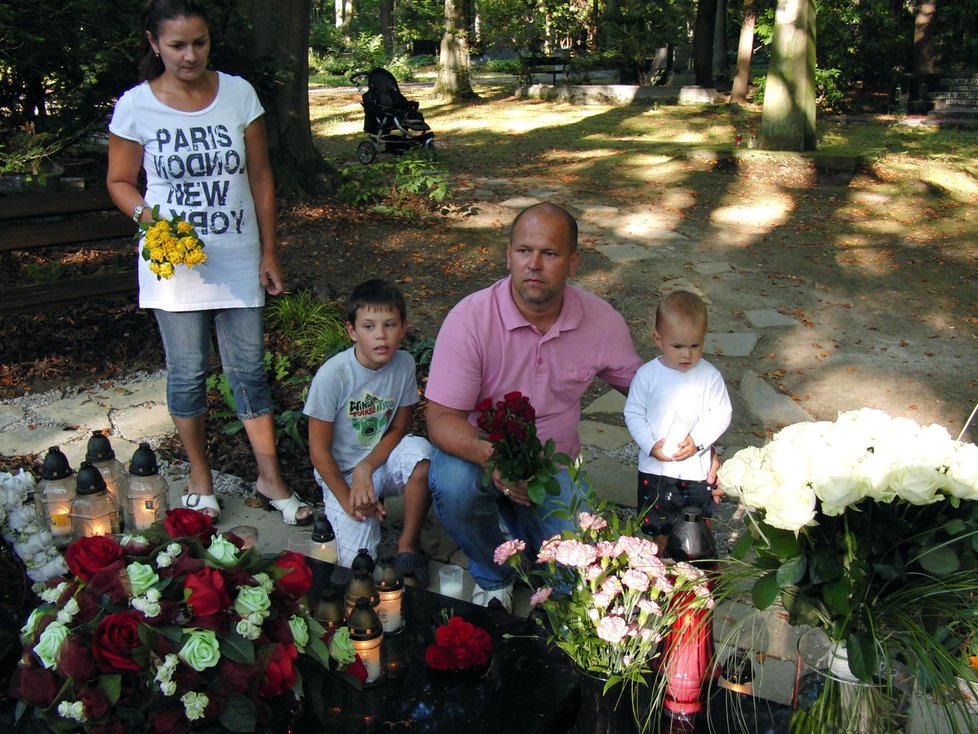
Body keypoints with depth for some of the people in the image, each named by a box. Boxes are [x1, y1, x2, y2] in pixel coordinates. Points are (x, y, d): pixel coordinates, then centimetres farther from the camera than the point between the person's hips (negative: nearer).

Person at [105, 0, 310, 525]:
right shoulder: (136, 106, -5)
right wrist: (150, 218, -16)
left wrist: (269, 253, 4)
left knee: (249, 369, 6)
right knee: (187, 373, 8)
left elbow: (260, 177, 4)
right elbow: (120, 181, 5)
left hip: (238, 261, 1)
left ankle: (269, 478, 18)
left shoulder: (238, 93, -1)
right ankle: (199, 477, 27)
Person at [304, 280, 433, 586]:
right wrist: (347, 500, -14)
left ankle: (408, 546, -11)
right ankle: (337, 515, 18)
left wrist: (366, 467, -18)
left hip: (382, 459, 3)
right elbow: (319, 450, -14)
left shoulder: (404, 364, -12)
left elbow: (398, 429, -3)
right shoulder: (332, 374, -22)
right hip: (342, 472, -2)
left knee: (420, 452, -32)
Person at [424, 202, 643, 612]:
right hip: (478, 454, -2)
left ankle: (518, 519, 21)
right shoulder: (470, 319, -21)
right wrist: (488, 455, -42)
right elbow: (442, 419, -22)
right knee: (452, 483, -36)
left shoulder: (602, 322, -9)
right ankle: (492, 575, -1)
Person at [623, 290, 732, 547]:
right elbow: (633, 413, -4)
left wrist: (697, 440, -19)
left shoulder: (709, 375, -10)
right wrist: (650, 445, -16)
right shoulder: (647, 374, -10)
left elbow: (721, 415, -5)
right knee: (658, 524, 18)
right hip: (655, 466, 1)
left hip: (697, 468, 0)